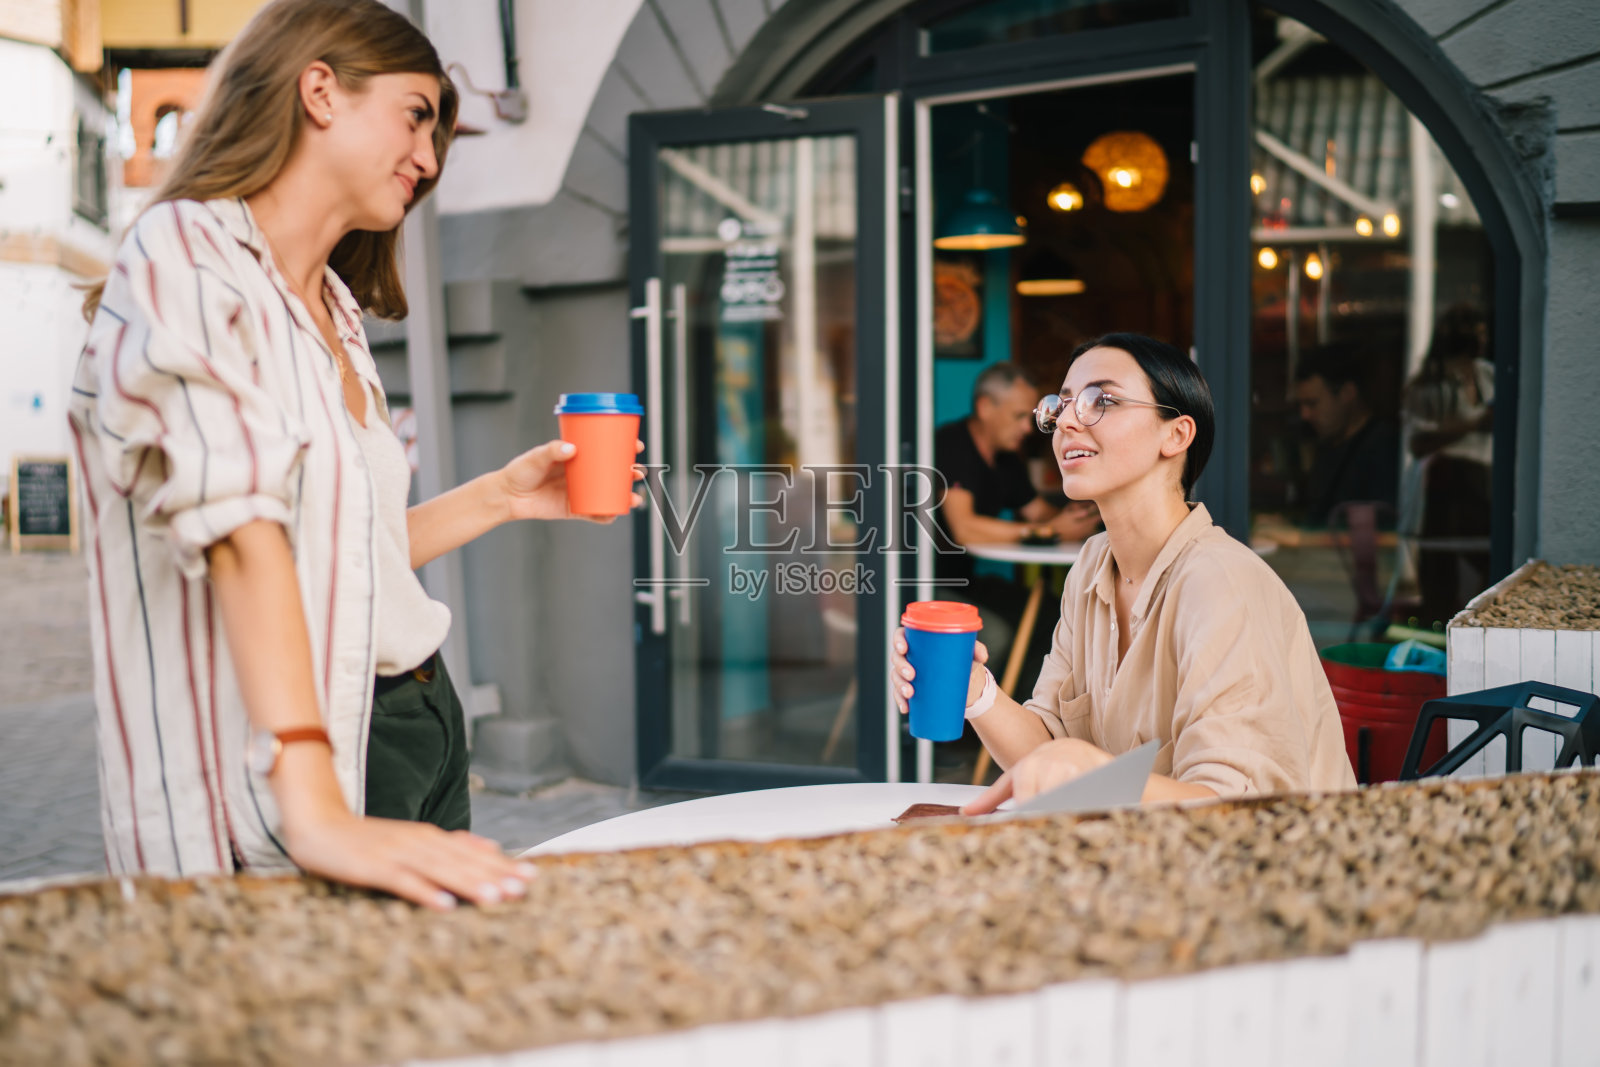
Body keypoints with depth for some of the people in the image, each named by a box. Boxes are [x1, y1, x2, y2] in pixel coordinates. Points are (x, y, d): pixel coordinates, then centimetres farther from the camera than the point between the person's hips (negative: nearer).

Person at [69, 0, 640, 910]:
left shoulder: (335, 309, 16)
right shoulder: (184, 258, -11)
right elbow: (241, 532, -26)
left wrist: (502, 496, 12)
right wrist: (316, 811, -35)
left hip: (422, 726, 8)